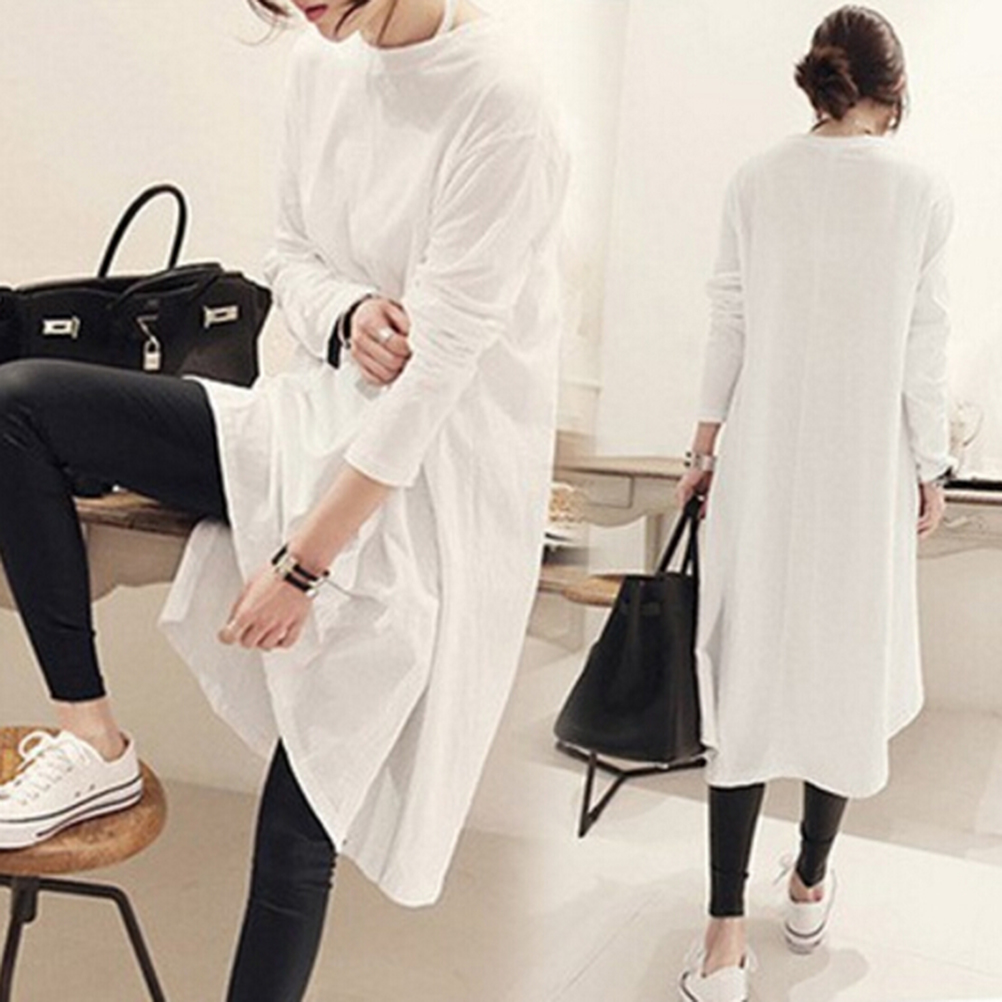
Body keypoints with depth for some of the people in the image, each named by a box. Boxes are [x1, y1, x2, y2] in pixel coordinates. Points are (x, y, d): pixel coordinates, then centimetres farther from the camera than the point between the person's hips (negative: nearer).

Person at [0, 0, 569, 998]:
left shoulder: (498, 105, -21)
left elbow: (437, 368, -23)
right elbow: (291, 254, 9)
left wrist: (301, 563, -19)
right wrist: (345, 317, -16)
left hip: (421, 480, -7)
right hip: (315, 417, 7)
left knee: (304, 812, 0)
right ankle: (90, 740, 1)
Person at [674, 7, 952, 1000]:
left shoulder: (756, 181, -1)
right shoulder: (921, 193, -4)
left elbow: (729, 322, 0)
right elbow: (922, 346, -2)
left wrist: (705, 443, 9)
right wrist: (930, 468, 8)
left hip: (765, 456, 1)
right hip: (867, 463, 0)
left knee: (749, 667, 3)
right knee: (847, 665, 13)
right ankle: (810, 885, 29)